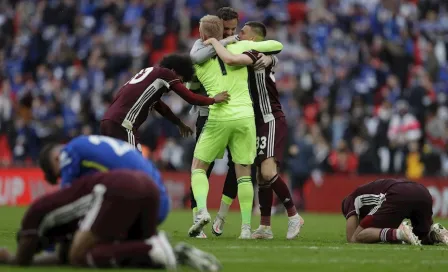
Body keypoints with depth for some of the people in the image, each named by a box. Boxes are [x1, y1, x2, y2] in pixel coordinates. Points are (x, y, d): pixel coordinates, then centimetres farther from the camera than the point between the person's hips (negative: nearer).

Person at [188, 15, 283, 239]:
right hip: (245, 117, 1)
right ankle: (246, 227, 2)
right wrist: (257, 49, 29)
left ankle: (202, 210, -13)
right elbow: (277, 46, 11)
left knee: (198, 168, 12)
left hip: (219, 118, -1)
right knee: (244, 173, 10)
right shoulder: (240, 47, 5)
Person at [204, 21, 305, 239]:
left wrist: (215, 42, -13)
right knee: (262, 176, 8)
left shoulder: (258, 55, -13)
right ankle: (265, 227, 10)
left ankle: (293, 216, -10)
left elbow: (230, 59, -30)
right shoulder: (262, 57, 18)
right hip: (261, 123, 10)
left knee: (268, 172, -20)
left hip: (271, 121, -10)